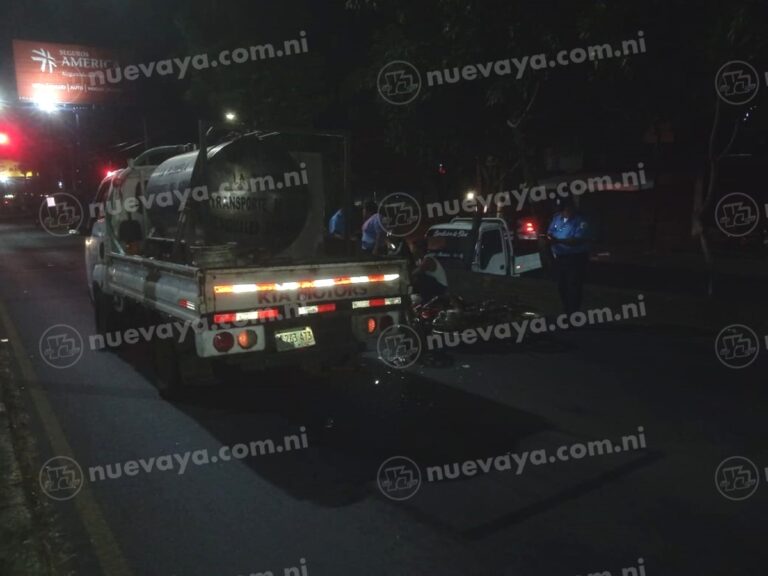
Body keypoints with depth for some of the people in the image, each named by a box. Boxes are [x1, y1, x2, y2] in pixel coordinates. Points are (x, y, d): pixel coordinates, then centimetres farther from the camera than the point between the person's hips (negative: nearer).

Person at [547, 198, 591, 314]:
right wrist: (550, 237, -11)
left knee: (573, 287, -6)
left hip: (576, 259, -7)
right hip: (559, 258, 7)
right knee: (562, 287, 15)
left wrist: (558, 240, -30)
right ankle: (567, 312, 30)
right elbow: (550, 233, 14)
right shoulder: (557, 217, 7)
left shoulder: (580, 222, -14)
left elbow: (577, 240, -24)